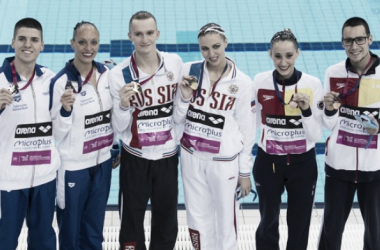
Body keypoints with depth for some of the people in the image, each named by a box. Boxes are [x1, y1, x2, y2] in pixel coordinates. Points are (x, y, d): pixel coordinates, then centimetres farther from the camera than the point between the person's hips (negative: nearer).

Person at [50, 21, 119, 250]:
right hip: (74, 165, -5)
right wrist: (66, 109, -33)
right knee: (71, 229, 8)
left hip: (102, 162, 5)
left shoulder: (106, 74, 0)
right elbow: (58, 132, -15)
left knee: (95, 230, 15)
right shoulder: (62, 82, -17)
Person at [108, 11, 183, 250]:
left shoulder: (175, 63, -5)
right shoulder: (119, 74, -13)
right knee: (132, 221, 8)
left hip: (168, 156, 2)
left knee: (167, 222, 14)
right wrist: (123, 105, -29)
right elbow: (119, 127, -10)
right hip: (135, 159, -2)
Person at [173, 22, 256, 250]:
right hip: (191, 156, 3)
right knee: (197, 218, 14)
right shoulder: (189, 71, -5)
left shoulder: (242, 82, -11)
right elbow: (179, 120, 2)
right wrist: (184, 97, -18)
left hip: (224, 161, -3)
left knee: (225, 219, 8)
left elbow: (247, 131, -4)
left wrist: (245, 172, -1)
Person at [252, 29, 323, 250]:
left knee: (299, 226, 11)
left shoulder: (313, 84, -12)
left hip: (302, 164, -1)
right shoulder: (260, 81, -8)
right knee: (268, 223, 15)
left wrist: (306, 110, -27)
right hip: (268, 162, 1)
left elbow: (316, 136, -12)